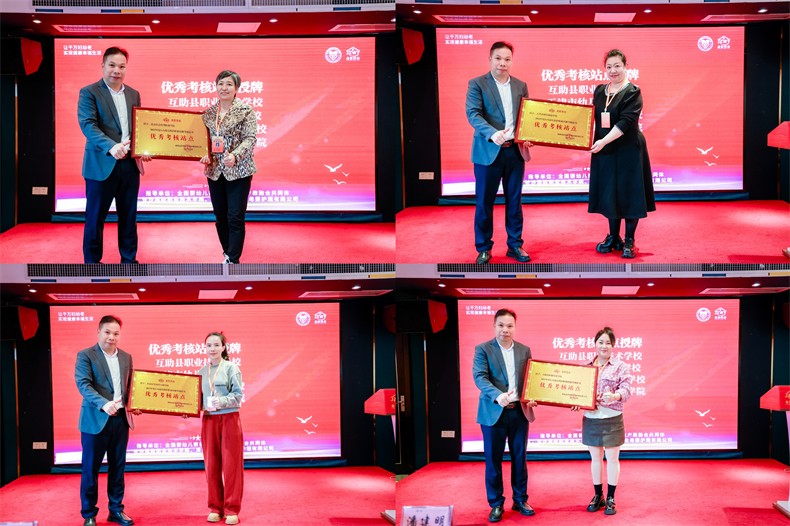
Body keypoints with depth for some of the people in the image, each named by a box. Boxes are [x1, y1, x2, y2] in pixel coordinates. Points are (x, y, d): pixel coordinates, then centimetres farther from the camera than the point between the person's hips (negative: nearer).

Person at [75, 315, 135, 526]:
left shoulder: (126, 357, 12)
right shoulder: (85, 356, -5)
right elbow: (83, 384, -17)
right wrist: (104, 404, -31)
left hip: (121, 419, 5)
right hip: (96, 419, -5)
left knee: (117, 467, 11)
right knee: (90, 468, 2)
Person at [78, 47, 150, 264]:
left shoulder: (133, 94, 14)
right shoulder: (89, 93, -5)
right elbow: (88, 124, -17)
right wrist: (111, 147, -31)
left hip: (130, 163, 5)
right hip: (102, 164, -5)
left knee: (128, 216, 11)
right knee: (95, 217, 2)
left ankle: (129, 260, 21)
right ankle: (92, 263, 11)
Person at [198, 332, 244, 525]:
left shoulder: (231, 367, -4)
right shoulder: (202, 371, 8)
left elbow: (237, 395, -10)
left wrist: (221, 402, -24)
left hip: (229, 420, -4)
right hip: (208, 420, 4)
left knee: (231, 465, -1)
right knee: (211, 465, 6)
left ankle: (232, 509, 5)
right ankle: (215, 508, 16)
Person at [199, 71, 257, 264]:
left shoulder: (245, 110, -5)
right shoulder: (208, 113, 9)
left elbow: (250, 139, -11)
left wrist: (235, 155, -26)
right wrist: (205, 155, -5)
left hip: (238, 170, -5)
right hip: (215, 171, 5)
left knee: (235, 217, -6)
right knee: (220, 216, 11)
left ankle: (233, 261, -1)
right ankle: (227, 253, 24)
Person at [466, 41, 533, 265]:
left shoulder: (520, 86, 11)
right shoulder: (477, 84, -2)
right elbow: (472, 113, -14)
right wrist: (492, 133, -29)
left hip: (515, 151, 4)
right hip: (488, 150, -4)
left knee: (514, 201, 10)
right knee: (484, 202, 3)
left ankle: (515, 245, 20)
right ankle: (483, 248, 13)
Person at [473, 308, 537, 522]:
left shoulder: (524, 350, 9)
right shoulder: (483, 349, -3)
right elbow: (479, 377, -14)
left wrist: (532, 397, -9)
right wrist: (497, 395, -30)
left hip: (520, 411, 3)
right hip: (494, 412, -3)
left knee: (519, 457, 10)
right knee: (493, 459, 3)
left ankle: (520, 500, 23)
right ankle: (496, 504, 12)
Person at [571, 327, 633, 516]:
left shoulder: (621, 367, -4)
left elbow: (626, 389, -14)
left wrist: (614, 396, -35)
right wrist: (575, 403, -10)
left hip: (612, 420, -3)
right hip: (591, 419, 4)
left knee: (612, 459, 4)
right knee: (596, 459, 12)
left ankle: (610, 498, 14)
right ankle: (598, 496, 23)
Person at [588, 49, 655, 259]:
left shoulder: (632, 92, -9)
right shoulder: (600, 91, 9)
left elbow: (625, 122, -19)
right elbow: (593, 117, 14)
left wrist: (604, 141, -25)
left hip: (628, 151, -5)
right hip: (604, 151, 5)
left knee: (628, 193, 0)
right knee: (609, 193, 10)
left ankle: (629, 241, 10)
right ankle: (613, 237, 22)